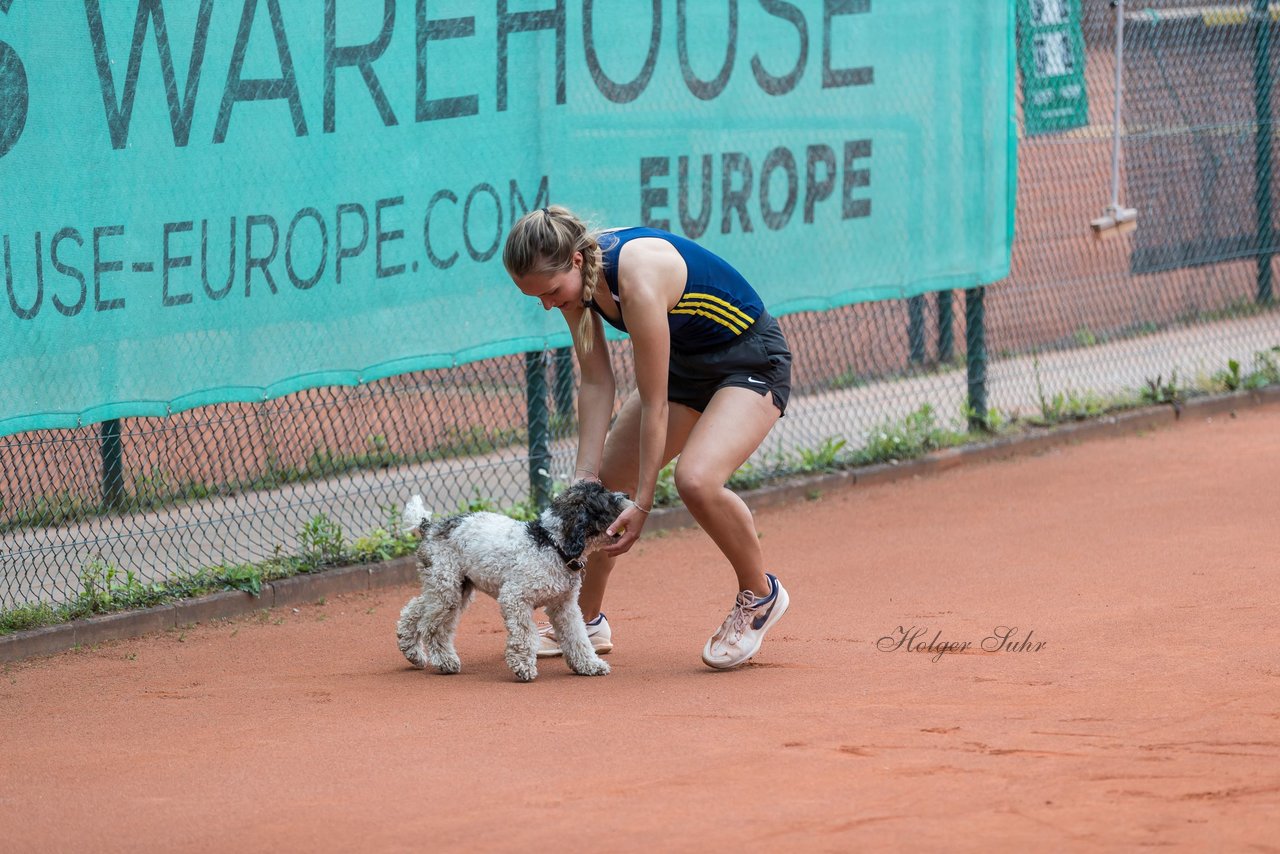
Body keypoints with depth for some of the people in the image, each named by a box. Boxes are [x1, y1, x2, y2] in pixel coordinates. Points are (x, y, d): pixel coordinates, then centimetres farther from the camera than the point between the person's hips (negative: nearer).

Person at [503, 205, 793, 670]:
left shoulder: (638, 278, -36)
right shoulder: (573, 276, -13)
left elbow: (654, 405, -29)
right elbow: (596, 383, -7)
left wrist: (642, 503, -24)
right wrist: (585, 474, -14)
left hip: (751, 361, -9)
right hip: (686, 363, 9)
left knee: (697, 479, -29)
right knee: (603, 483, 7)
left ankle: (759, 596, -4)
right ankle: (586, 622, 26)